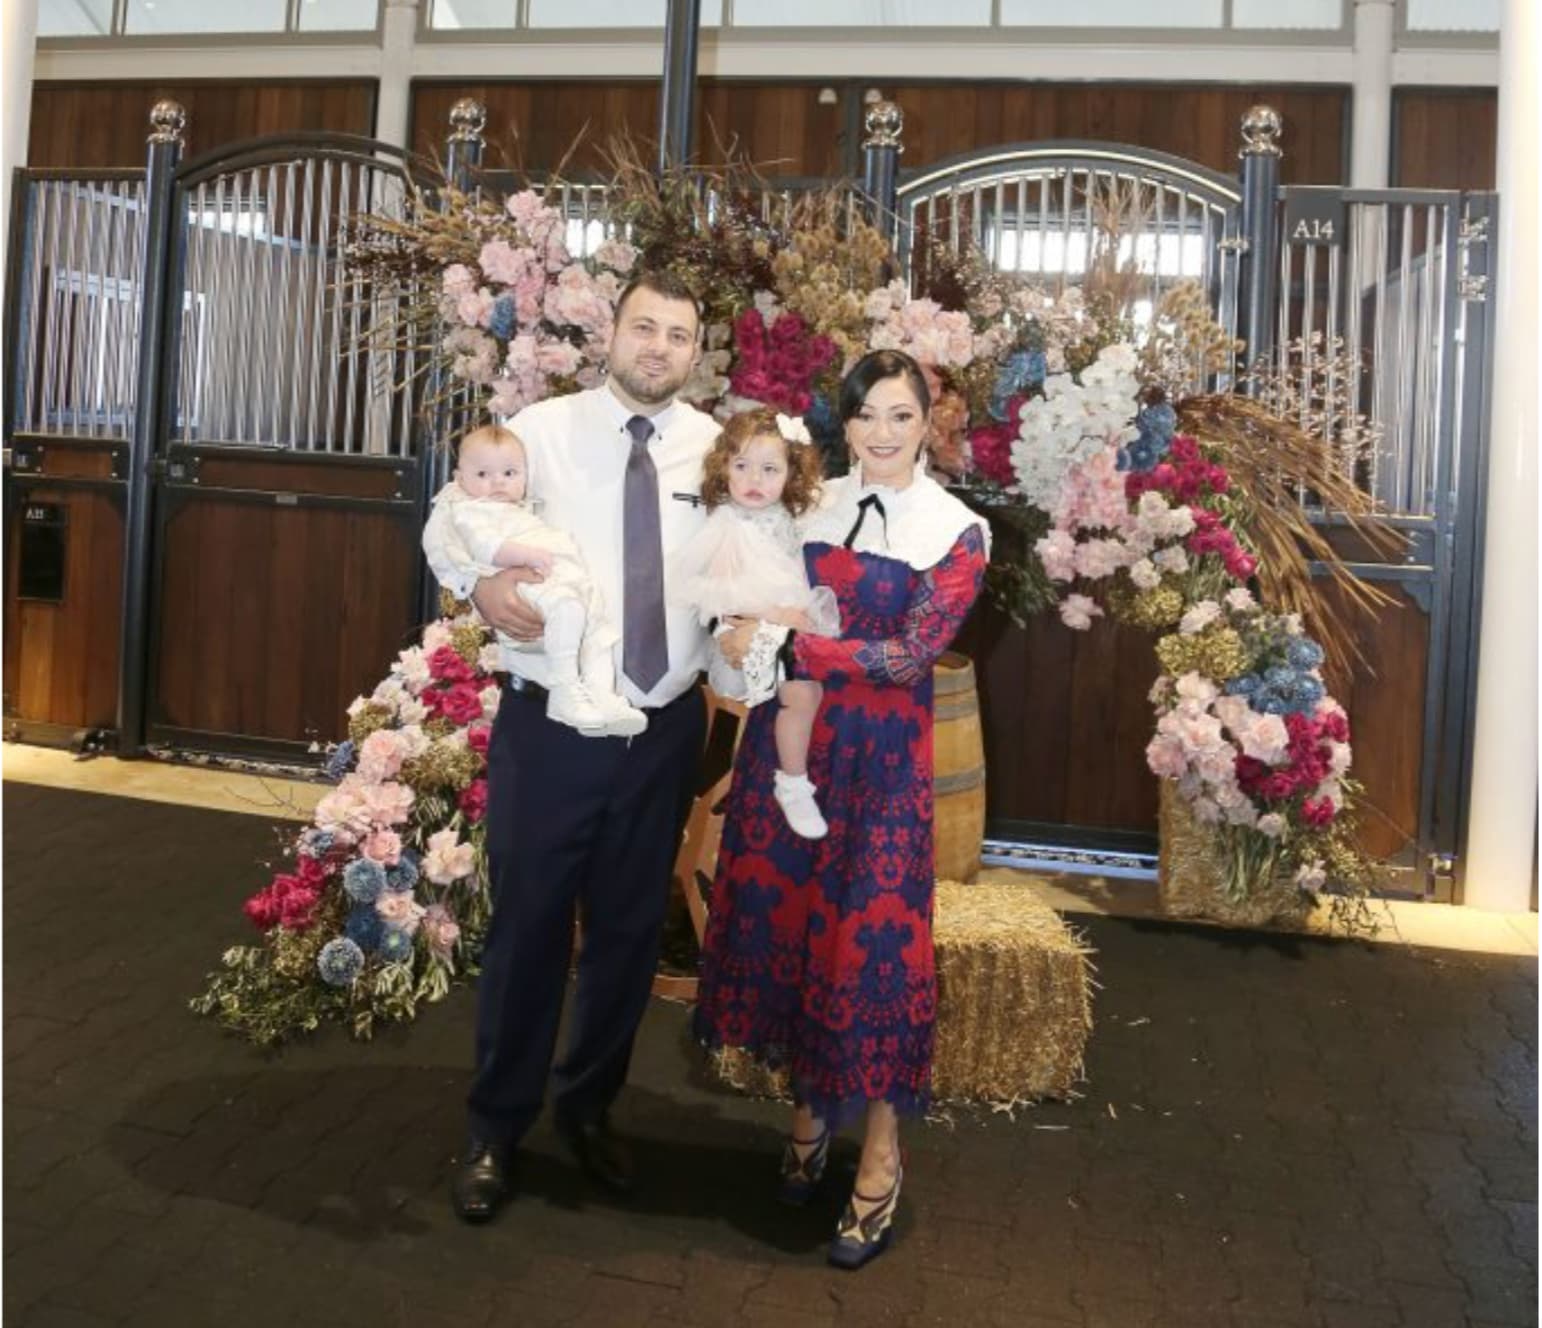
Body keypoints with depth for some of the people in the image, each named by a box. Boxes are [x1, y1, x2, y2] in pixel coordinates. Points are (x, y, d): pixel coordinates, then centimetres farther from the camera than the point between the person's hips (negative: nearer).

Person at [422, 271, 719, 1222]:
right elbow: (447, 524, 1)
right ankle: (496, 1130, 28)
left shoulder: (717, 449, 3)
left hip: (665, 731, 3)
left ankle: (589, 1106, 38)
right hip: (551, 723, -2)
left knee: (631, 929, 15)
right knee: (529, 923, 6)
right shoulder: (542, 429, -3)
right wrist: (480, 581, -19)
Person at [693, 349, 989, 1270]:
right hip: (785, 738, 4)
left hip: (881, 756, -4)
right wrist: (749, 635, -10)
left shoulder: (956, 532, -3)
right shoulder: (807, 507, 8)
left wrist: (786, 644, -19)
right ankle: (809, 1107, 30)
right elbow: (761, 614, 13)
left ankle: (882, 1154, 16)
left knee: (871, 934, 0)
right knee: (782, 912, 9)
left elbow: (914, 653, -15)